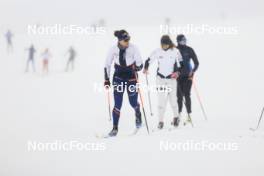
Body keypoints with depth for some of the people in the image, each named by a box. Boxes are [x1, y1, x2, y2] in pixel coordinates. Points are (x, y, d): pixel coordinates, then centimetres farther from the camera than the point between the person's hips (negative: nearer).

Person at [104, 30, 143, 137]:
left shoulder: (133, 48, -12)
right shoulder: (113, 50, -8)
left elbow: (140, 64, -8)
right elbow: (107, 65, 3)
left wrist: (137, 67, -30)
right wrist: (106, 79, 0)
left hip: (131, 77, -1)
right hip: (118, 77, 1)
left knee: (133, 103, 5)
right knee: (117, 104, -8)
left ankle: (138, 115, 41)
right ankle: (115, 128, -4)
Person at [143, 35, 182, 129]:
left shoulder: (175, 51, -3)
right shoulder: (157, 52, -1)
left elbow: (180, 63, 2)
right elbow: (149, 60, 4)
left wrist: (177, 72, -14)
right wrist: (145, 68, -14)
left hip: (171, 77, -1)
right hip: (160, 78, 1)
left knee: (172, 99, 2)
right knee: (161, 100, -5)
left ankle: (176, 117, 26)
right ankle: (161, 121, -1)